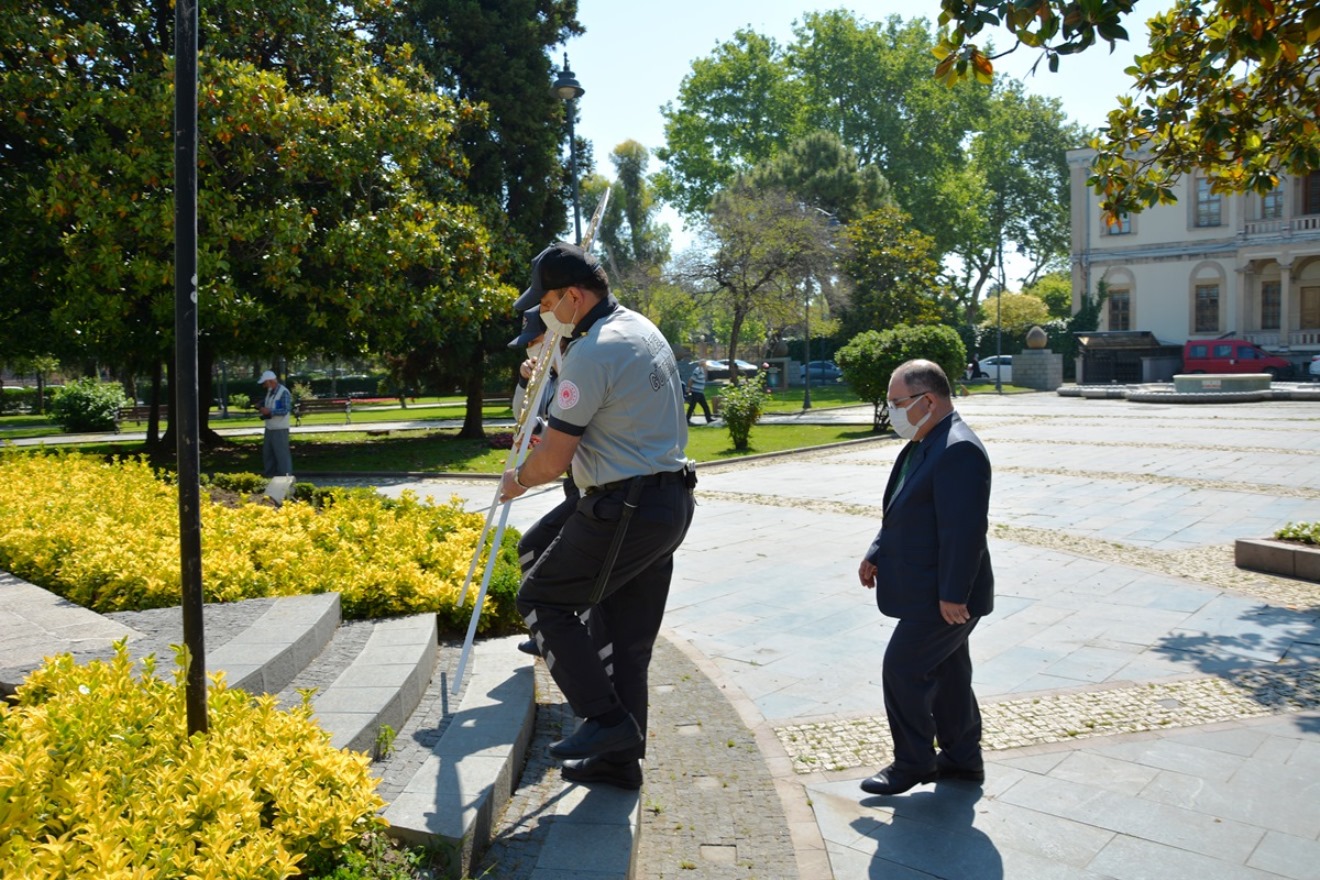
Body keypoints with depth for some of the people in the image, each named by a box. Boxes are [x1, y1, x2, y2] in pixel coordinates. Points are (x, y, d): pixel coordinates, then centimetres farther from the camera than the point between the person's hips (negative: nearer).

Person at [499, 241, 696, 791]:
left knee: (541, 600, 6)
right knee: (625, 634, 16)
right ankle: (619, 758, 25)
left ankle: (605, 717, 6)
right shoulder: (645, 330, 13)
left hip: (624, 512, -10)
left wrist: (518, 479, 5)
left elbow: (553, 460, -15)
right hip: (670, 503, 10)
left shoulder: (592, 353, -17)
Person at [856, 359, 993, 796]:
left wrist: (953, 595, -24)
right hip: (926, 591, 10)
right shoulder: (924, 445, 10)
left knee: (903, 669, -2)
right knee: (946, 673, 18)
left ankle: (913, 763, 15)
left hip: (943, 597, -10)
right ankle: (962, 759, 33)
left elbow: (964, 530, -26)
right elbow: (903, 513, 17)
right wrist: (877, 555, 11)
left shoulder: (958, 451, -23)